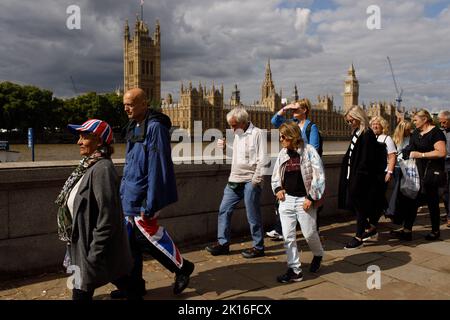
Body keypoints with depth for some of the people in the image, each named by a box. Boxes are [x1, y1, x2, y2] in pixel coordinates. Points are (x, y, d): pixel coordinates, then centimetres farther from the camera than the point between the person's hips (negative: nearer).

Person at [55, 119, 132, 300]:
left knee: (81, 293, 4)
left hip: (94, 248, -8)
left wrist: (93, 256, -21)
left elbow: (107, 217, -25)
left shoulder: (102, 169, -22)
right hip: (84, 243, 8)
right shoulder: (88, 166, 7)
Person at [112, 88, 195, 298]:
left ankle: (182, 267, 21)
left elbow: (157, 169, -21)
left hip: (142, 196, -9)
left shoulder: (155, 127, -17)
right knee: (130, 240, 13)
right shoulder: (133, 127, 12)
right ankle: (133, 285, 27)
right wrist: (123, 193, 18)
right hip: (131, 196, 9)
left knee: (148, 234, 0)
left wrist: (149, 204, -22)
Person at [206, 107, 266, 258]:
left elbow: (262, 160, -13)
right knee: (224, 210, 7)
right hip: (234, 180, 8)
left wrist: (255, 180, -15)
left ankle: (258, 247, 16)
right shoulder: (237, 135, 16)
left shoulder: (256, 133, -9)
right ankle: (223, 243, 19)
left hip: (250, 182, -8)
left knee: (253, 215, 1)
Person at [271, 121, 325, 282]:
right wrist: (278, 189, -1)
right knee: (288, 236, 2)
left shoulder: (309, 151, -8)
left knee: (309, 233, 6)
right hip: (286, 199, 5)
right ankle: (294, 270, 13)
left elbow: (319, 176, -11)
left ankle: (318, 255, 39)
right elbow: (276, 175, 18)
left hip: (304, 200, -4)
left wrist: (311, 198, -14)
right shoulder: (282, 153, 7)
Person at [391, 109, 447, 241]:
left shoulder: (435, 132, -12)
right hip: (418, 171, 8)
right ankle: (407, 230, 8)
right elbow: (411, 149, 25)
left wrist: (421, 155, -21)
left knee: (432, 201, 5)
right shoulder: (416, 133, 12)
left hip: (431, 172, -8)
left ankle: (435, 231, 22)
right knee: (412, 200, 4)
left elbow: (442, 152, -22)